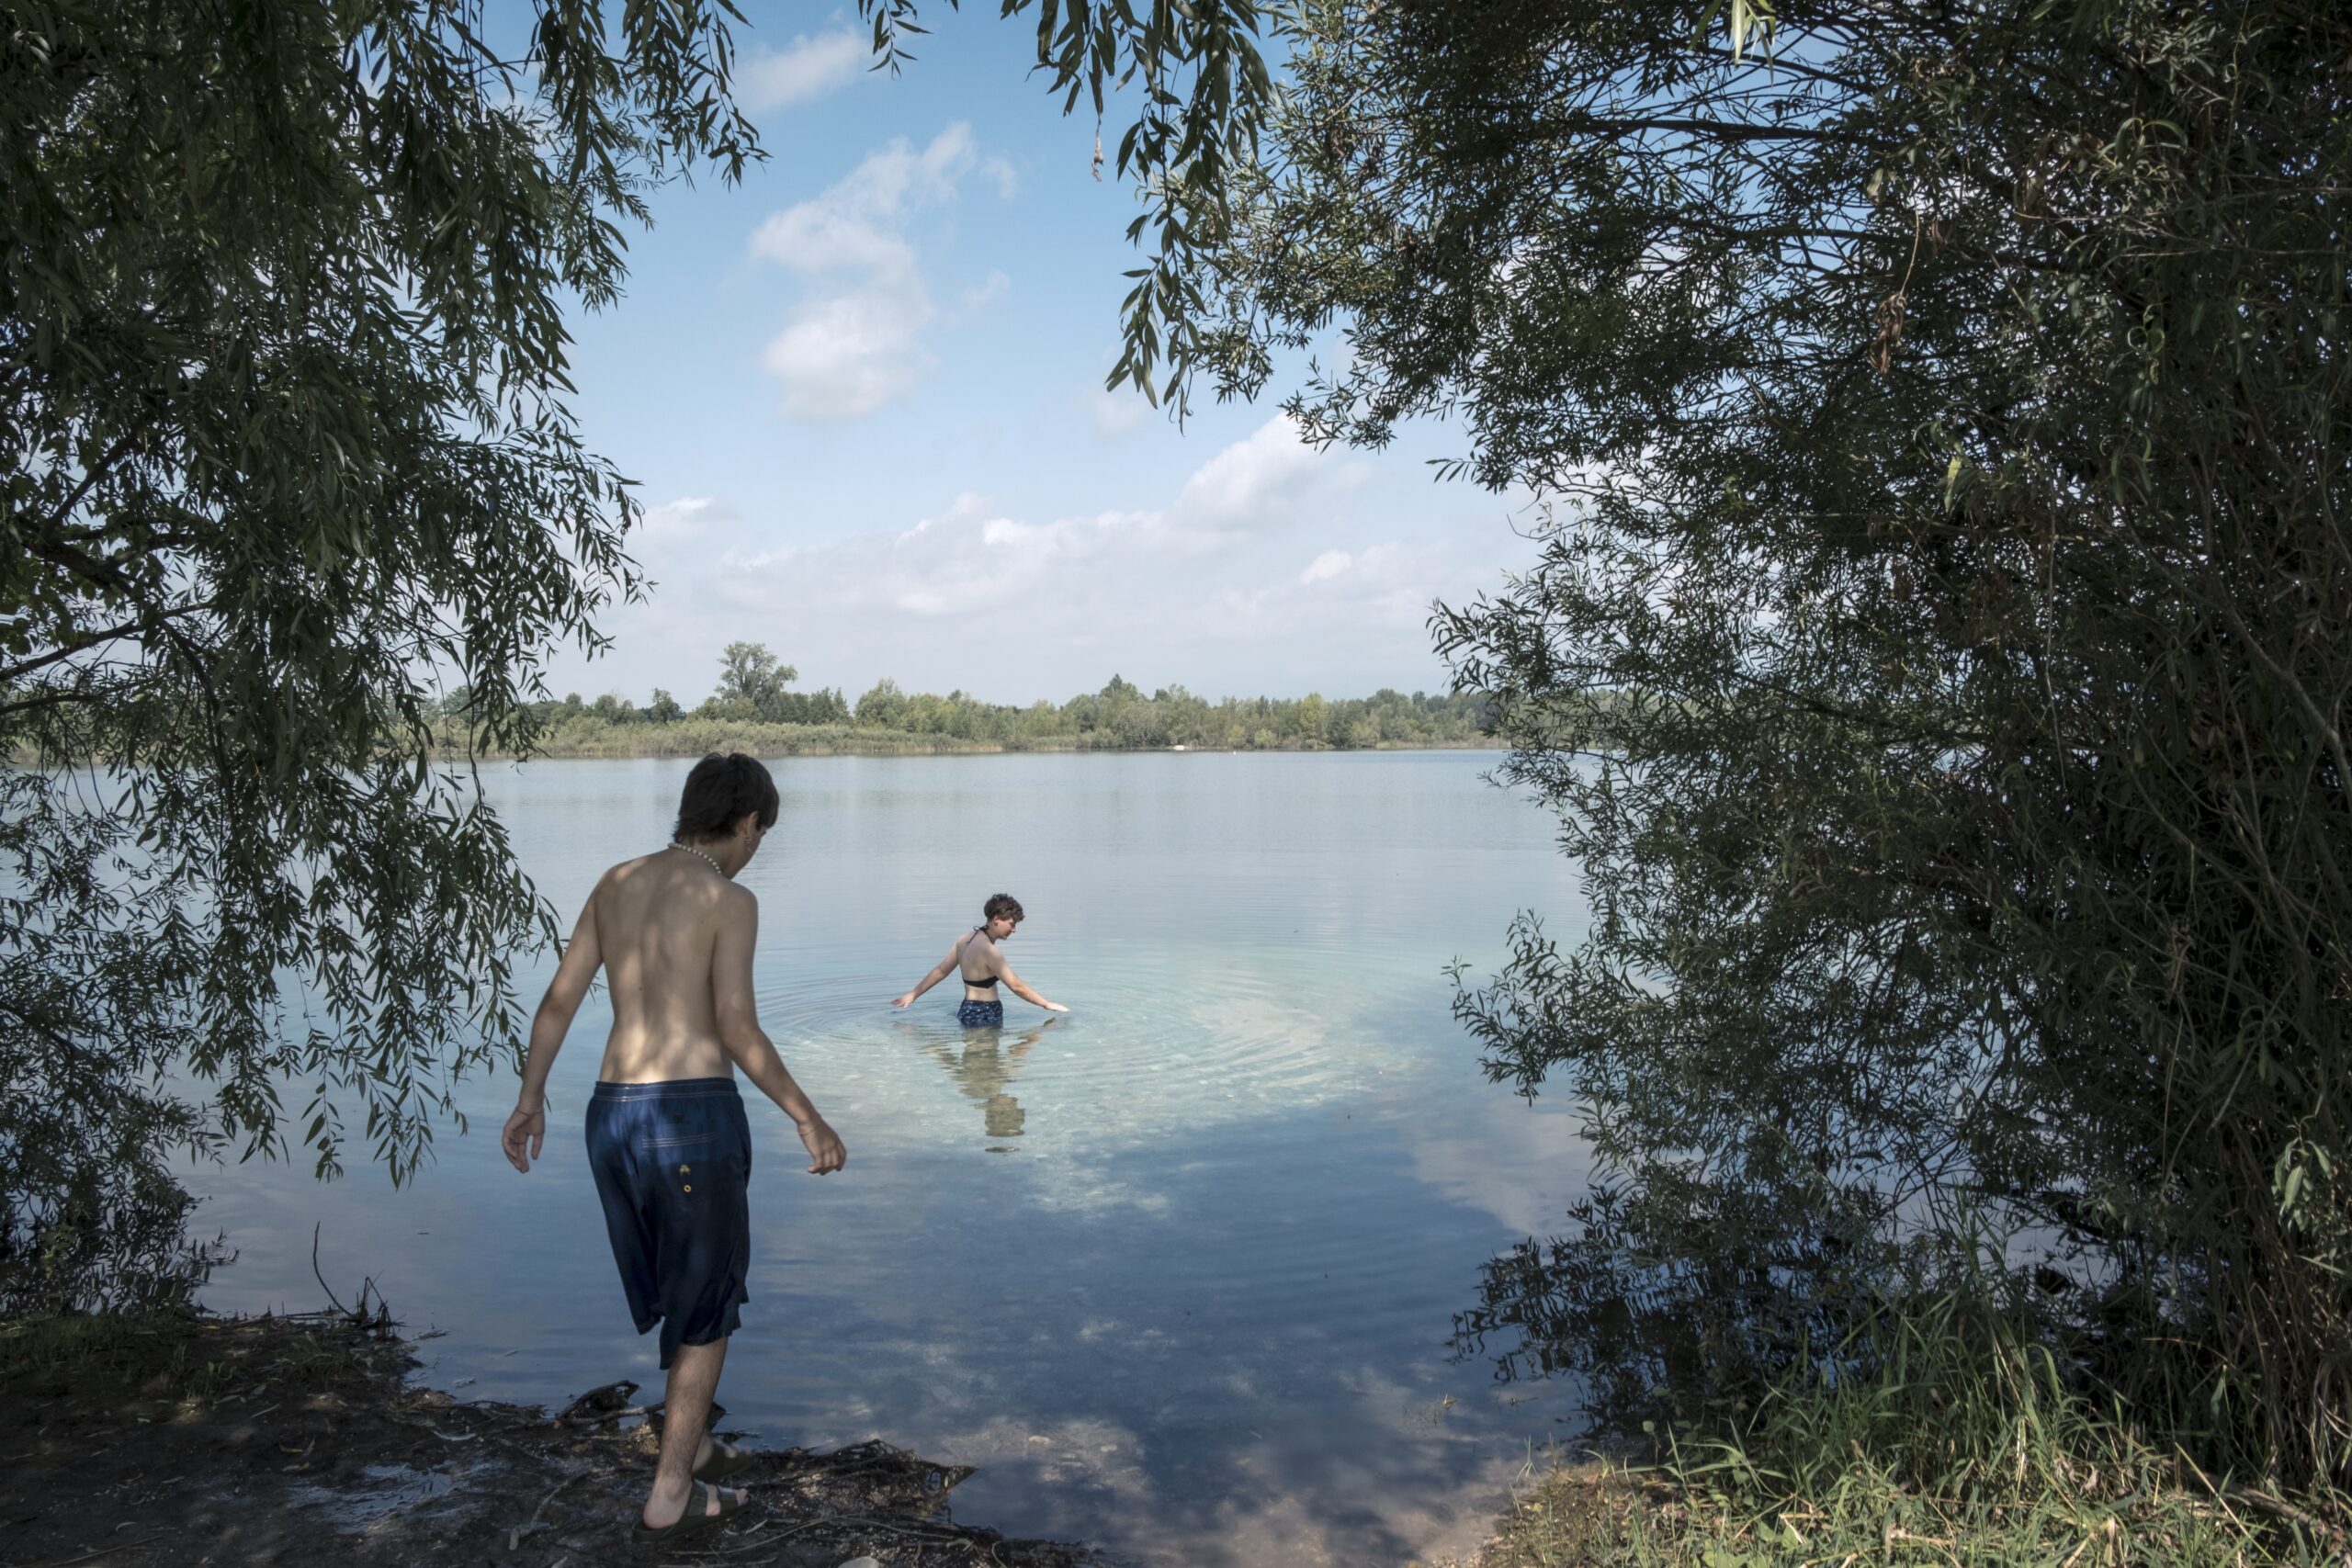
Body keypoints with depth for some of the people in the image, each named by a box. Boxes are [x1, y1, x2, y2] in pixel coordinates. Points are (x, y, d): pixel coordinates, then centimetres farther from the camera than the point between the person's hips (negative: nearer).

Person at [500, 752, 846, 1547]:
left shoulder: (617, 881, 10)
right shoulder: (731, 900, -10)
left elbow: (558, 999, 13)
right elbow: (737, 1030, -17)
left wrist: (530, 1100, 23)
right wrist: (809, 1120, -8)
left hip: (613, 1115, 7)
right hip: (695, 1117, -7)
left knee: (687, 1285, 26)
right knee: (709, 1304, 12)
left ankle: (692, 1445, 39)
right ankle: (670, 1496, 17)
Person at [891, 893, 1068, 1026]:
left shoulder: (965, 939, 7)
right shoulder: (989, 950, -19)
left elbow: (940, 971, 14)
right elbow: (1016, 987, -15)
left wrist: (913, 994, 23)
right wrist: (1046, 1004, -6)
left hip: (968, 1009, 10)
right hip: (985, 1015, -10)